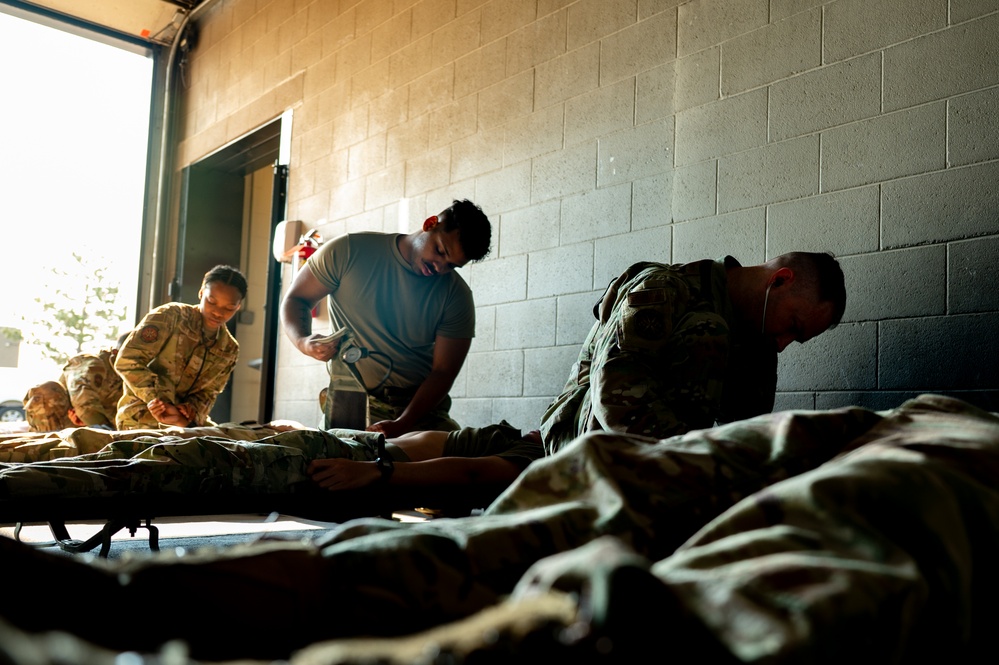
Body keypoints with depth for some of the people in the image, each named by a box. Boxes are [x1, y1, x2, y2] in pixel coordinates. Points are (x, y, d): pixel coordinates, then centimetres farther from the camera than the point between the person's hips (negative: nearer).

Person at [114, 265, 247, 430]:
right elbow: (127, 360, -14)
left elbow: (207, 393, 2)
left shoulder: (229, 350, 6)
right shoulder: (170, 316, -9)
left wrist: (184, 418, -19)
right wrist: (164, 403, -21)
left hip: (187, 422, 6)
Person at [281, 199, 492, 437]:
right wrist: (303, 341, -17)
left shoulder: (457, 296, -3)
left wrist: (401, 425, -20)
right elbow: (296, 299, 6)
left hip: (420, 407, 2)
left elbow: (443, 372, -6)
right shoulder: (348, 252, -4)